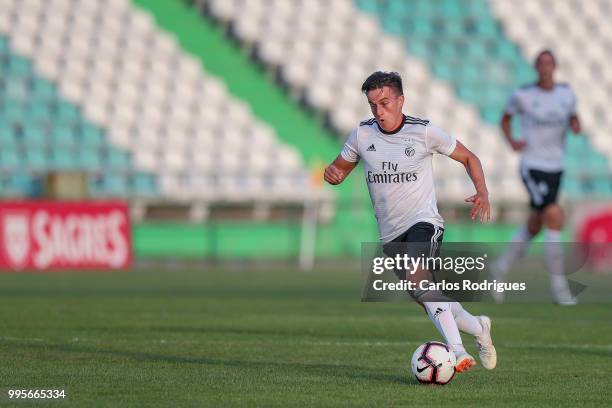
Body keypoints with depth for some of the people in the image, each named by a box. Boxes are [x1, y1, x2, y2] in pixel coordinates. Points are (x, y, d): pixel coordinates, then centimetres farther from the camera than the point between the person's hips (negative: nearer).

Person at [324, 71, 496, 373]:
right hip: (390, 233, 5)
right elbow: (340, 169, 14)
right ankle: (478, 328, 36)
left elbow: (468, 158, 5)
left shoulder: (424, 131, -7)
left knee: (417, 276, -34)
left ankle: (457, 351, -39)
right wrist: (332, 174, -12)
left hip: (424, 222, -5)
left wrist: (482, 192, -12)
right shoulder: (362, 134, 1)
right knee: (428, 301, 7)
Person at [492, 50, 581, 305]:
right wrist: (511, 142, -7)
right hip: (532, 167, -6)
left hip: (555, 167, 6)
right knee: (555, 219, -20)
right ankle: (558, 284, -11)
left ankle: (500, 270, 35)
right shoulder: (523, 95, -6)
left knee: (533, 227, 14)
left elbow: (573, 118, 18)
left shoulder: (566, 93, 4)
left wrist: (576, 126, -6)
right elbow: (505, 119, 10)